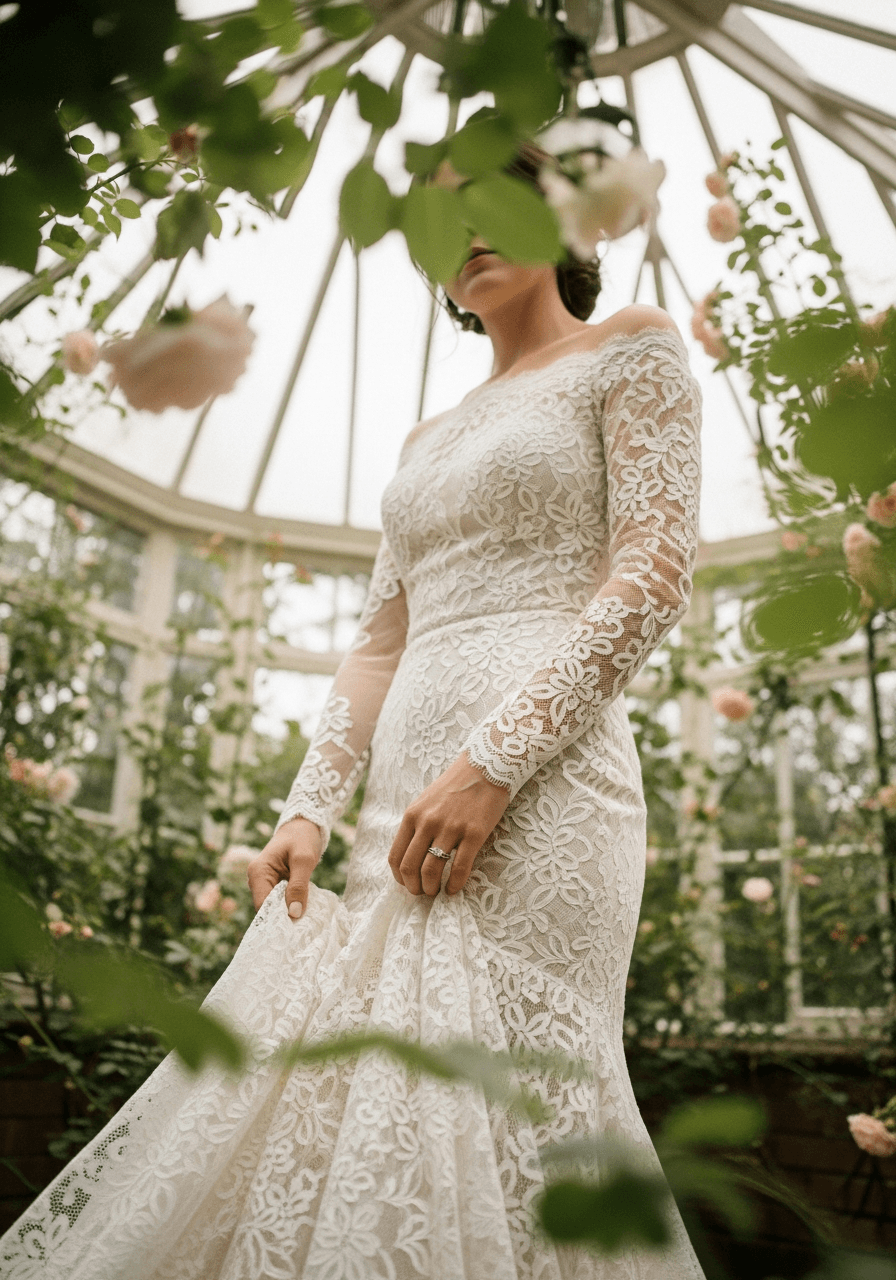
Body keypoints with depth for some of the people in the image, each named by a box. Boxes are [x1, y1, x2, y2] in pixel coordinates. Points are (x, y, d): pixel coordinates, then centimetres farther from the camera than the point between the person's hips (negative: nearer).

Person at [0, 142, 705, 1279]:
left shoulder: (630, 351, 8)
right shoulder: (430, 440, 26)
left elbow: (655, 574, -7)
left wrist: (494, 759, -17)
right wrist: (311, 806, 6)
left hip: (538, 782, -6)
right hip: (404, 787, 7)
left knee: (490, 1096, -11)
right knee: (332, 1083, 3)